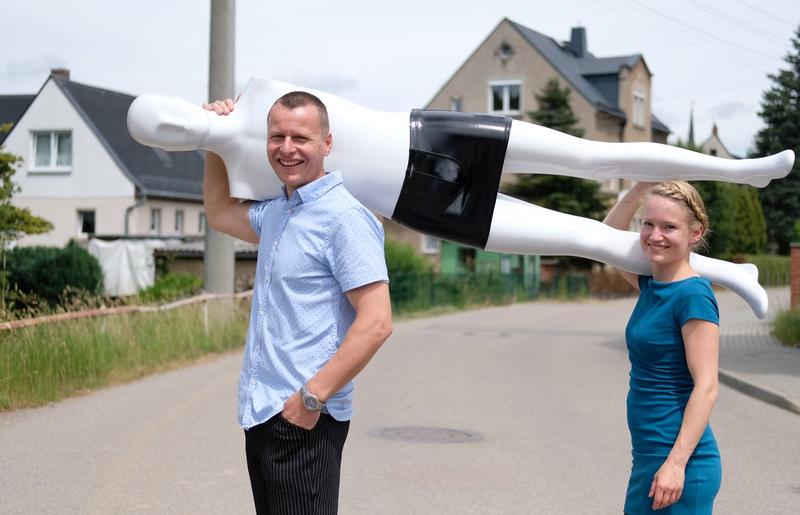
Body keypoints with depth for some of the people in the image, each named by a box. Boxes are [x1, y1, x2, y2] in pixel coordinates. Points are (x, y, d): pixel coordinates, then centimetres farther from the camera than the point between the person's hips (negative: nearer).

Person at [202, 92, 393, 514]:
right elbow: (219, 213, 35)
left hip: (304, 419, -9)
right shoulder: (275, 213, 13)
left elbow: (377, 323, -20)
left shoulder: (343, 217, -13)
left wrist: (313, 396, -21)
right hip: (260, 413, 9)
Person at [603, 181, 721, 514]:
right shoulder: (651, 285, 7)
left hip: (681, 463, -8)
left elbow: (706, 386, -18)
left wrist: (676, 464, -22)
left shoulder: (693, 295, -16)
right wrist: (640, 189, 9)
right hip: (648, 458, 8)